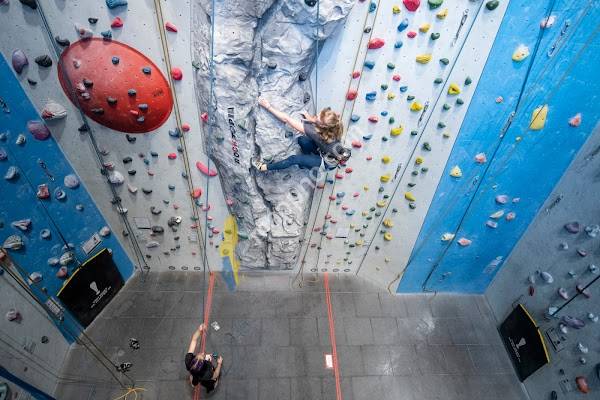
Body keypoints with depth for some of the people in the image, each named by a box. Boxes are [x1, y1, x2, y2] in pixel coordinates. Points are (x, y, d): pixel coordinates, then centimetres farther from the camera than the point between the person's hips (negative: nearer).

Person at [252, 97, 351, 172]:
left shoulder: (315, 132, -38)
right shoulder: (334, 124, -23)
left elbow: (287, 120, -34)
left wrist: (268, 106, -28)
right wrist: (311, 119, -13)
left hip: (328, 162, -6)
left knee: (295, 159, -11)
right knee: (302, 140, -9)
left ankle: (264, 167, 5)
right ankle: (307, 160, 20)